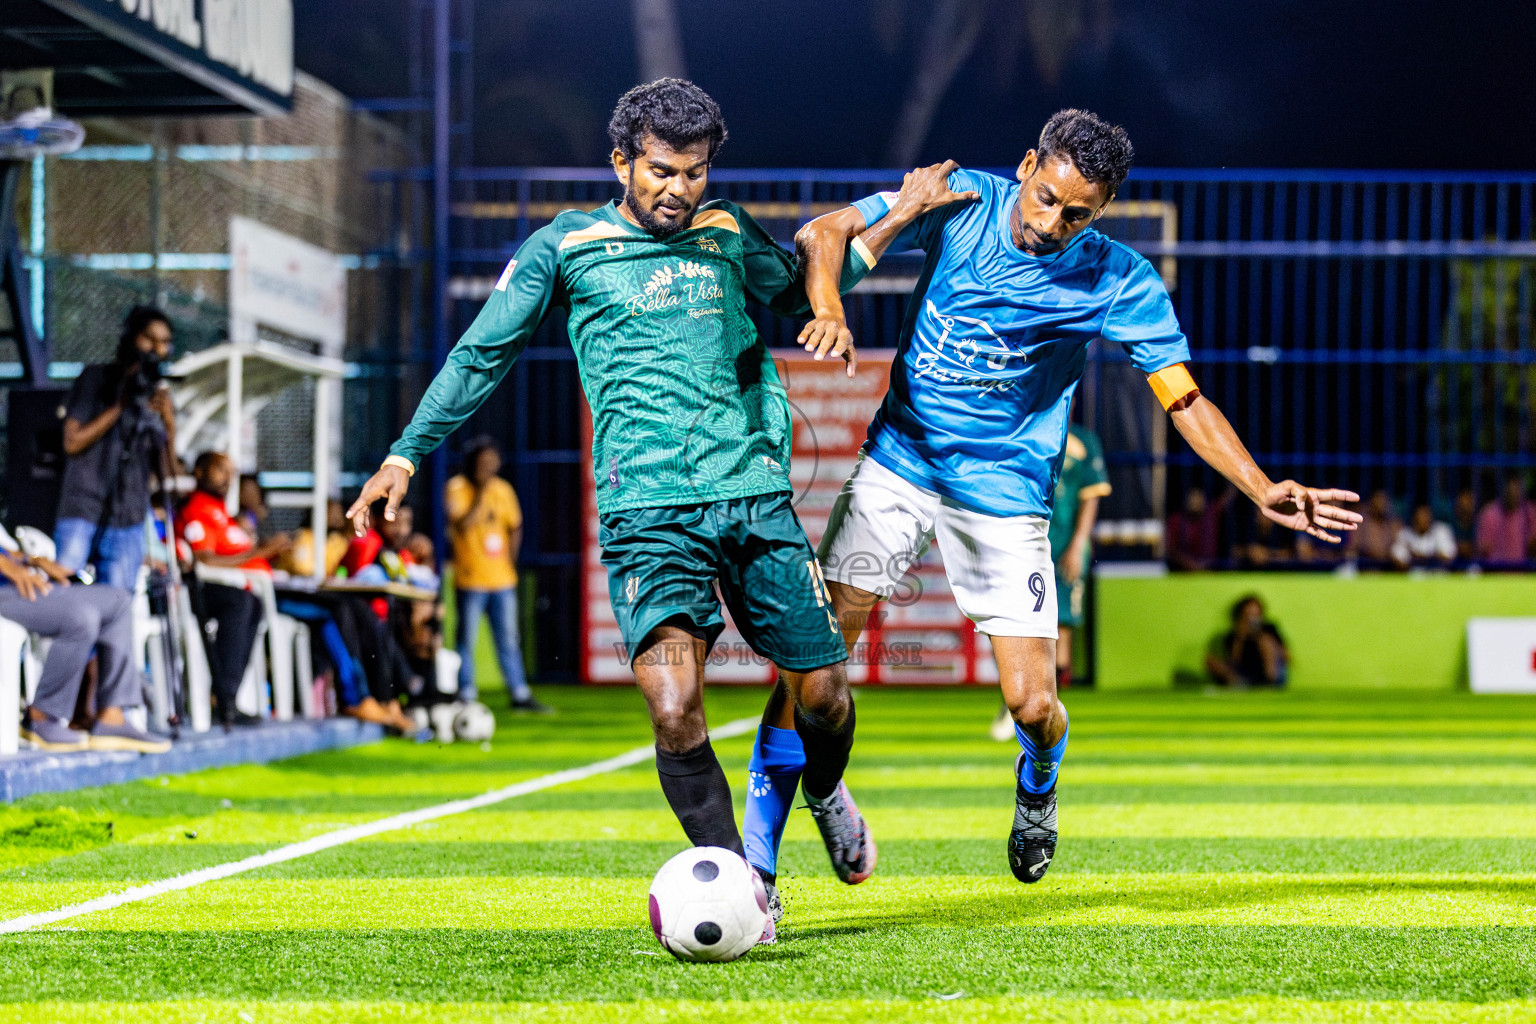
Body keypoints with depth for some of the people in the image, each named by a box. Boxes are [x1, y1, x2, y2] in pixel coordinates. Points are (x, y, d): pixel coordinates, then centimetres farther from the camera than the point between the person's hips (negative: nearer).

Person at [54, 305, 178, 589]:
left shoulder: (158, 393, 14)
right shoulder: (96, 377, 3)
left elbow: (164, 470, 8)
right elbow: (73, 442, -7)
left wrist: (168, 422, -8)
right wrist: (121, 406, -10)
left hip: (128, 523, 4)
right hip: (82, 515, -4)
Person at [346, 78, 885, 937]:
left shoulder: (729, 235, 13)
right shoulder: (566, 247, 5)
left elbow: (795, 290, 32)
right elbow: (482, 355, 11)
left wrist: (884, 231, 15)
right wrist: (406, 456, 7)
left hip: (757, 496, 3)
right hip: (647, 510, -3)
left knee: (822, 690, 4)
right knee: (674, 708, -21)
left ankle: (826, 792, 40)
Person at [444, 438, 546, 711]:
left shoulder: (504, 490, 8)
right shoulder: (456, 489, -5)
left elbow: (515, 528, 16)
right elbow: (462, 525, -19)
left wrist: (509, 562, 7)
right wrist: (481, 494, -19)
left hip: (502, 579, 4)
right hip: (470, 579, -4)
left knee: (509, 640, 6)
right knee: (467, 641, -2)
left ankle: (519, 694, 10)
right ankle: (466, 697, 3)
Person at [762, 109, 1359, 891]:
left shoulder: (1118, 283, -9)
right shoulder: (960, 201, -9)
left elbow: (1186, 400, -8)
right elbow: (824, 233, -7)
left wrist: (1262, 491, -22)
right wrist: (828, 308, -28)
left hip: (1006, 495, -1)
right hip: (898, 465, 1)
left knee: (1032, 703, -7)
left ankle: (1036, 785, 31)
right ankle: (758, 849, -1)